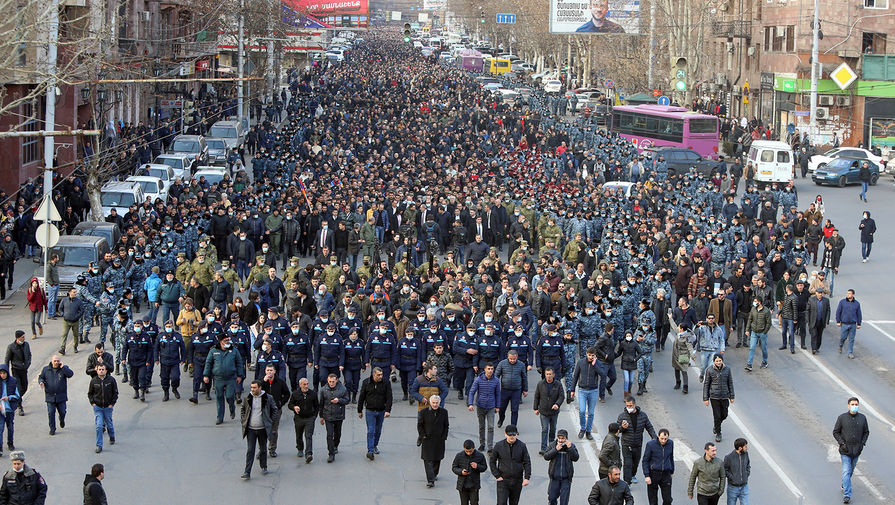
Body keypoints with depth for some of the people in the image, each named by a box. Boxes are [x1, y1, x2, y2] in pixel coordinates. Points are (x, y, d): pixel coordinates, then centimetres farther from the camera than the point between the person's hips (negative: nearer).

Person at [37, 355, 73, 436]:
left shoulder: (64, 368, 0)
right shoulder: (46, 369, 6)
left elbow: (70, 374, -16)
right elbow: (41, 377, 14)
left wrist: (62, 367, -20)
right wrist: (41, 382, -8)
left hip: (61, 396, 0)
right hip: (50, 396, 0)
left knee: (62, 412, 9)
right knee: (51, 413, -3)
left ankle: (62, 420, 43)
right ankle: (52, 429, 8)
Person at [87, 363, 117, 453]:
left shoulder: (111, 380, -6)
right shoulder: (93, 381, -4)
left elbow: (115, 393, 2)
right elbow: (90, 393, 10)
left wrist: (112, 403, -4)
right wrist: (92, 403, -2)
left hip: (108, 407, 0)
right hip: (97, 407, 0)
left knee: (109, 424, 14)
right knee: (99, 426, -8)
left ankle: (112, 438, 43)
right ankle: (99, 445, -3)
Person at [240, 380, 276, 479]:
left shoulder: (268, 398, -4)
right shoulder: (247, 398, 1)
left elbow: (274, 410, 10)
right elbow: (242, 410, 16)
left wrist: (270, 421, 5)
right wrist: (244, 421, 5)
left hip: (262, 429, 0)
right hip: (250, 429, 0)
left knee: (263, 449, 13)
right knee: (250, 451, -5)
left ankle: (264, 467, 33)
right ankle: (247, 473, -8)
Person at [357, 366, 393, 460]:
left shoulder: (386, 383, -5)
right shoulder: (366, 382, -5)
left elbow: (389, 397, -7)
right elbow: (361, 397, 2)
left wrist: (388, 410, -18)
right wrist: (359, 411, 5)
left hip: (381, 411, 2)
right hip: (370, 411, -2)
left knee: (378, 431, 14)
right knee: (371, 431, -9)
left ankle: (375, 445, 35)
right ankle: (370, 451, -14)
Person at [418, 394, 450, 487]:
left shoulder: (444, 412, 1)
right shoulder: (423, 412, -5)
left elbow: (446, 426, 9)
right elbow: (420, 425, 2)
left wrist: (444, 437, 1)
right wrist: (423, 436, -6)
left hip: (439, 440, 3)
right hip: (427, 440, -3)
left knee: (437, 459, 14)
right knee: (428, 460, -10)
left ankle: (434, 474, 38)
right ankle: (430, 480, -15)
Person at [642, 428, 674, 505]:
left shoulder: (670, 443, 1)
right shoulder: (651, 444, -10)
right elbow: (645, 461, -5)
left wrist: (672, 471, 21)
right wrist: (646, 475, -11)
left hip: (666, 474, 2)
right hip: (653, 474, -2)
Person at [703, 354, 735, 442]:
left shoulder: (727, 369, -2)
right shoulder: (710, 371, -8)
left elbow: (730, 383, 8)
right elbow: (706, 385, -2)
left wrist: (731, 396, 9)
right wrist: (705, 398, -3)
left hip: (724, 396, 3)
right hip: (714, 397, -3)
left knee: (724, 415, 11)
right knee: (717, 416, 0)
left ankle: (716, 426, 40)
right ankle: (718, 433, 16)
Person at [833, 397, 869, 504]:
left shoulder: (862, 418, 1)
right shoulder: (842, 417, -7)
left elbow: (866, 432, 12)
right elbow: (835, 432, -1)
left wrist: (863, 443, -2)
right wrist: (842, 443, -11)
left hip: (857, 451, 3)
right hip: (845, 451, -3)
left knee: (851, 471, 17)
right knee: (846, 472, -11)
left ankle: (844, 486, 42)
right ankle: (847, 495, -14)